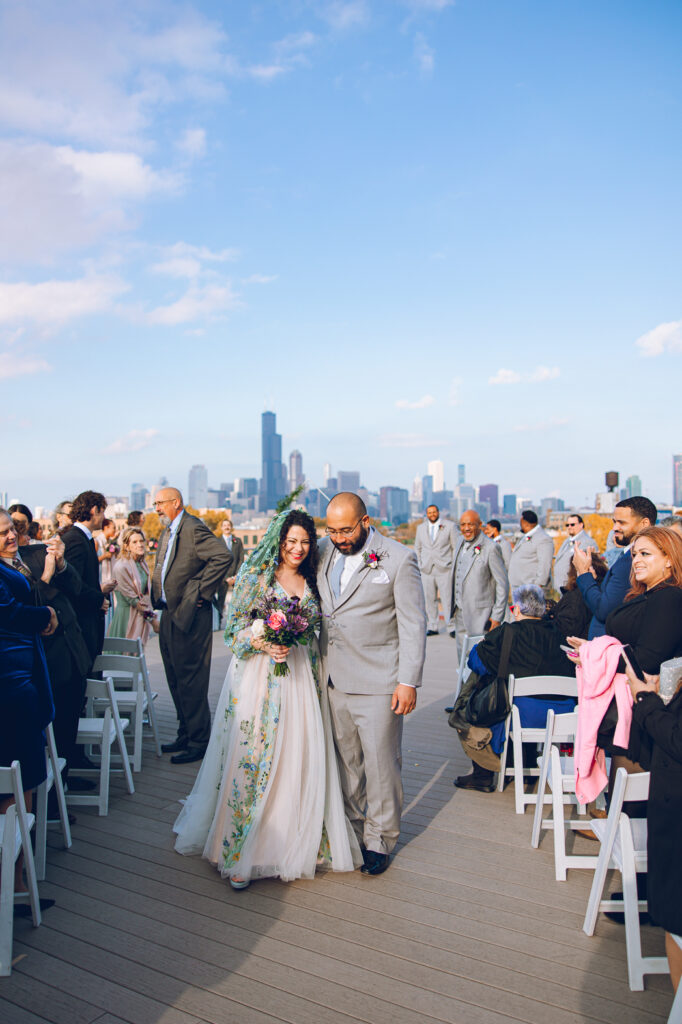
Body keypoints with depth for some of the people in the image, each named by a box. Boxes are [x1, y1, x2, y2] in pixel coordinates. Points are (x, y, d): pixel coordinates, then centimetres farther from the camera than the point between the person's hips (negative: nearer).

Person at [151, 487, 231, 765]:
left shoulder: (193, 528, -14)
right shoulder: (167, 532, 16)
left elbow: (223, 556, -26)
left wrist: (200, 591, -20)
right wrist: (157, 601, 12)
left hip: (189, 616, -10)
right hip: (170, 614, 10)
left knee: (190, 680, -3)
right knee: (176, 680, 17)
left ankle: (198, 742, 8)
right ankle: (185, 736, 29)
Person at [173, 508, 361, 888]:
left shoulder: (311, 582, 10)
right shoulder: (256, 576, -2)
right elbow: (235, 627, -4)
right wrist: (263, 643, -18)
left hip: (301, 679, 4)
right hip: (259, 676, -4)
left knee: (300, 761, 5)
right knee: (252, 758, -2)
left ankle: (296, 843, 21)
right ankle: (240, 853, 8)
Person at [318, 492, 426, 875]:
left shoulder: (399, 559, -8)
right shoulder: (324, 552, 6)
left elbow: (414, 624, -7)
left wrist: (409, 681, -10)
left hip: (378, 683, -4)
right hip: (334, 679, 5)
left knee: (381, 763, 4)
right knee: (345, 761, 14)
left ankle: (380, 840, 22)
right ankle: (352, 828, 31)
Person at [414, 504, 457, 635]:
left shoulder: (449, 525, 5)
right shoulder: (421, 528, 14)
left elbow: (456, 547, 5)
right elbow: (417, 548, 21)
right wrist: (419, 565, 11)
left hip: (444, 569, -3)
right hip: (426, 569, 3)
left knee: (447, 599, -6)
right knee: (429, 599, 3)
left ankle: (451, 626, 1)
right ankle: (432, 627, 10)